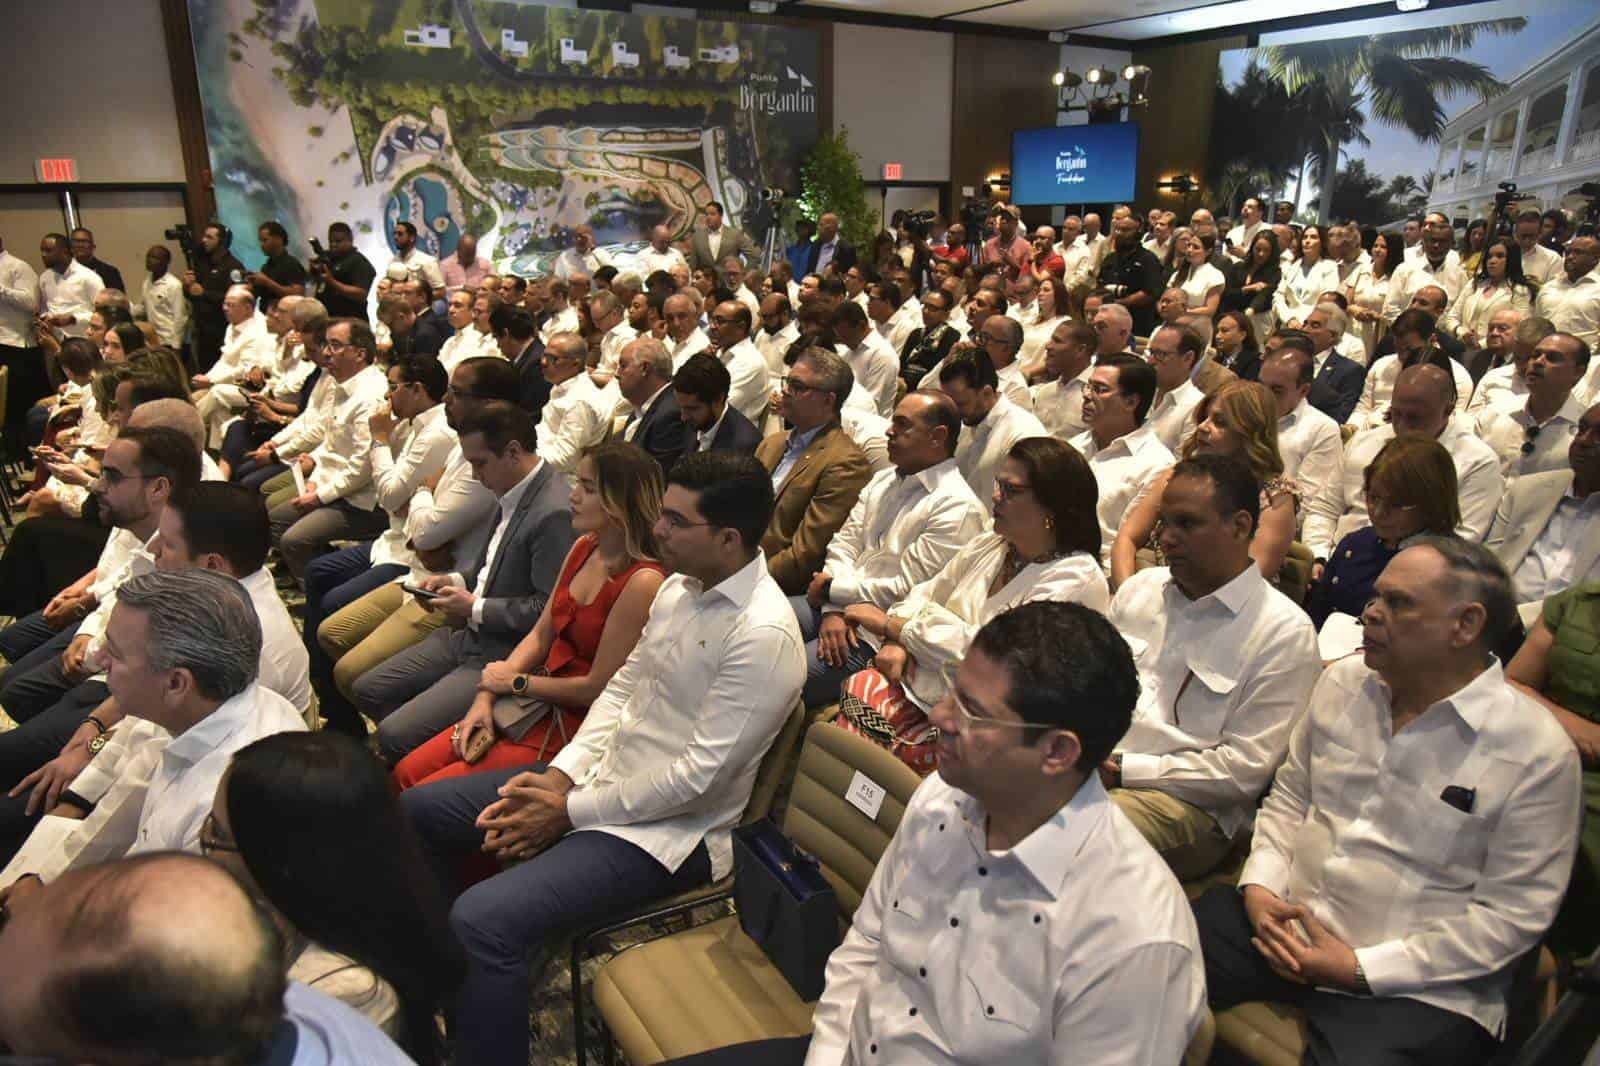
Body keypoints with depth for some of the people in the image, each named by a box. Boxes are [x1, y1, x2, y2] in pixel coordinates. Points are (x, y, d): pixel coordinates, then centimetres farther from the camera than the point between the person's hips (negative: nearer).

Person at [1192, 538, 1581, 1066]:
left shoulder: (1538, 751, -11)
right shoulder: (1344, 682, 4)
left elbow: (1512, 914, -11)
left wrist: (1363, 969, -15)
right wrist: (1260, 885, -3)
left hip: (1413, 983, -4)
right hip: (1283, 923, 4)